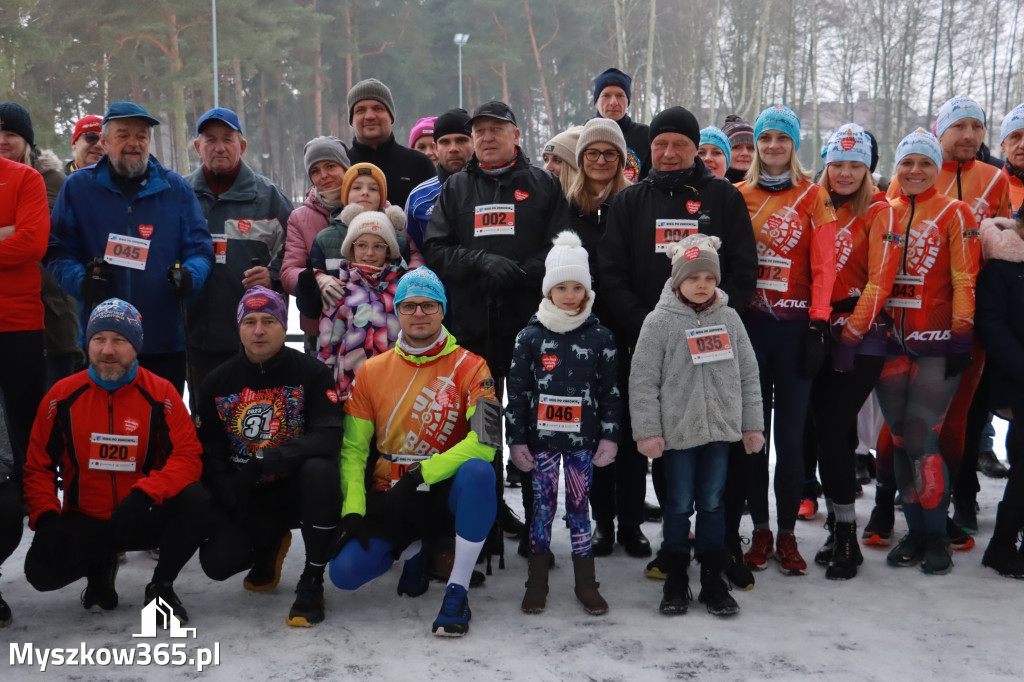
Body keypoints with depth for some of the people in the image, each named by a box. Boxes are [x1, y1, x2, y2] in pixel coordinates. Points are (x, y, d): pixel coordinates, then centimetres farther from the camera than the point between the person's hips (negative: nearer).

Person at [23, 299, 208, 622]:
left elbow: (188, 456, -15)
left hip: (142, 519, -1)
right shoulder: (63, 396, -3)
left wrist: (145, 493, -31)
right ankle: (98, 568, 13)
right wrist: (46, 518, -12)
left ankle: (161, 586, -4)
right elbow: (38, 465, 3)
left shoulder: (161, 393, -9)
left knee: (194, 501, -30)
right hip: (83, 521, 1)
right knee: (42, 569, -25)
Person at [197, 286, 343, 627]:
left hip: (294, 487, -3)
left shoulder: (311, 373, -10)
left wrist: (271, 459, -34)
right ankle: (270, 546, 20)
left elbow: (328, 437, -21)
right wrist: (234, 501, -12)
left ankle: (311, 585, -20)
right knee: (217, 562, -20)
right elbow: (208, 452, 2)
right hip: (243, 496, 3)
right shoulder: (218, 381, 0)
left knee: (320, 470, -36)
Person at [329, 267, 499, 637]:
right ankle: (412, 548, 16)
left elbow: (485, 441, -17)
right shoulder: (371, 370, 3)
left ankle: (457, 591, -23)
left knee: (478, 472, -37)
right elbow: (352, 448, 3)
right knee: (344, 571, -18)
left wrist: (422, 474, -21)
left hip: (446, 492, -3)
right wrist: (353, 509, -9)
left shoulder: (469, 367, -6)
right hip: (391, 497, 3)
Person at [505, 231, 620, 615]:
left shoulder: (600, 337, 2)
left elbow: (610, 392, 4)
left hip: (582, 438, 0)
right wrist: (516, 439, -2)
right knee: (542, 506, 6)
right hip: (542, 437, 0)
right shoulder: (530, 336, 0)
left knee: (579, 506, 7)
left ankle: (585, 583, 17)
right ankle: (537, 582, 17)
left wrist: (610, 436, 1)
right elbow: (516, 391, 1)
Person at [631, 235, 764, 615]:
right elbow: (643, 381, -8)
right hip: (677, 430, -3)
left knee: (713, 504, 11)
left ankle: (713, 581, 22)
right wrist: (647, 430, -11)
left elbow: (748, 374, 9)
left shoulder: (728, 319, 5)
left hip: (720, 428, 3)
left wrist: (752, 424, 8)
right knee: (678, 506, 7)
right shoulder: (660, 321, -6)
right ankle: (675, 583, 19)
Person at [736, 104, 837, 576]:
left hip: (794, 325, -2)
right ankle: (760, 531, 16)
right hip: (748, 323, 2)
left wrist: (818, 326, -9)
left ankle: (787, 534, 11)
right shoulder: (738, 196, 10)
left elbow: (824, 267, -1)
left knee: (791, 433, -1)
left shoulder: (813, 197, 4)